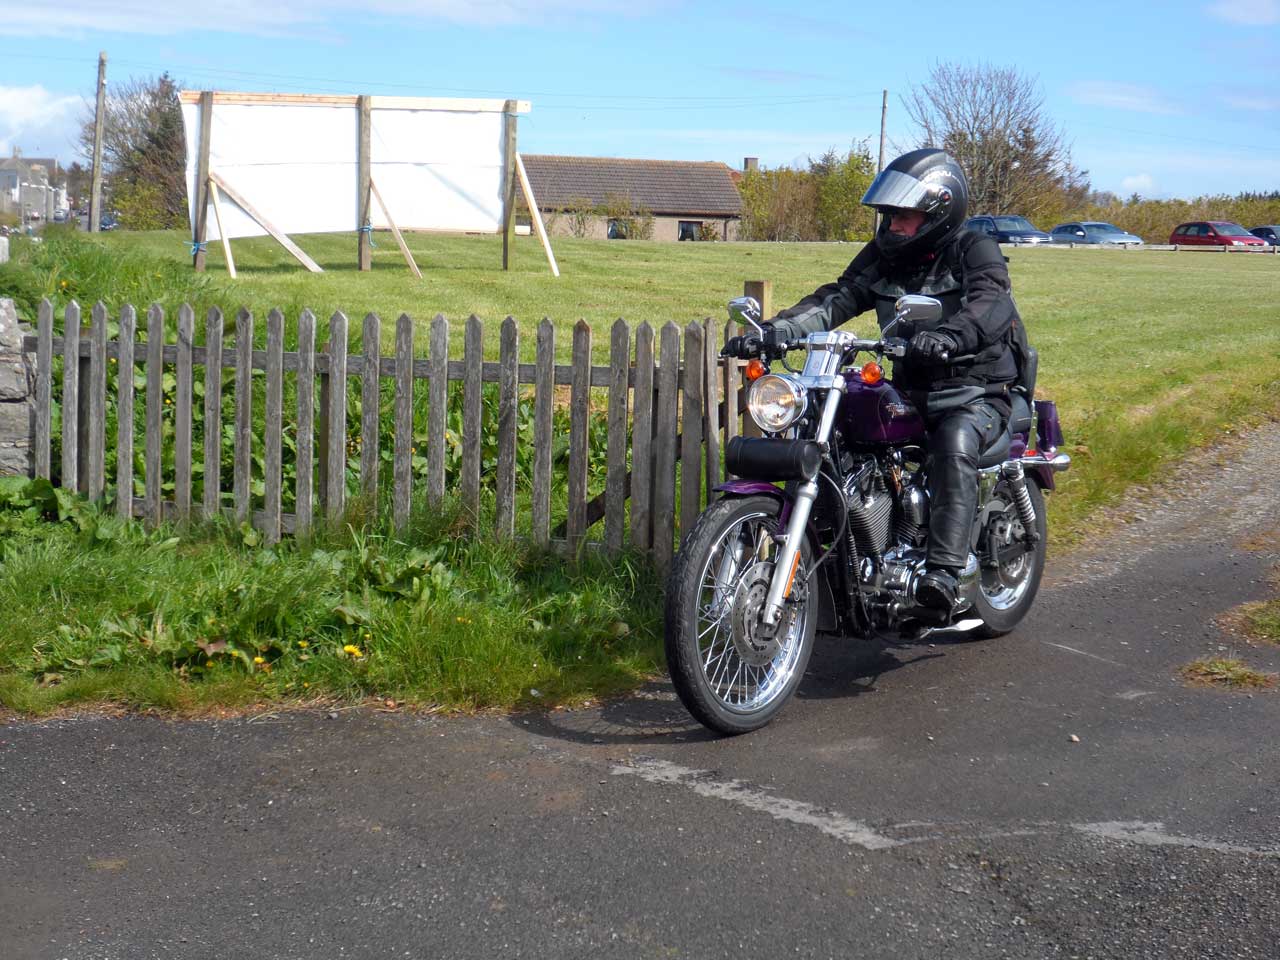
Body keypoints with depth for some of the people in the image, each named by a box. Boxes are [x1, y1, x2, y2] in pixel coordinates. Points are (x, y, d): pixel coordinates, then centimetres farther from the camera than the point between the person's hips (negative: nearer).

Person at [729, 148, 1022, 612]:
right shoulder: (882, 257, 10)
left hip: (977, 394, -6)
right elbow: (835, 300, -1)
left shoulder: (974, 250, -7)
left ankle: (945, 571, -43)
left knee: (953, 444, -37)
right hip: (909, 393, 6)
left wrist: (947, 336, -49)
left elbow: (992, 303, -27)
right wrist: (777, 329, -19)